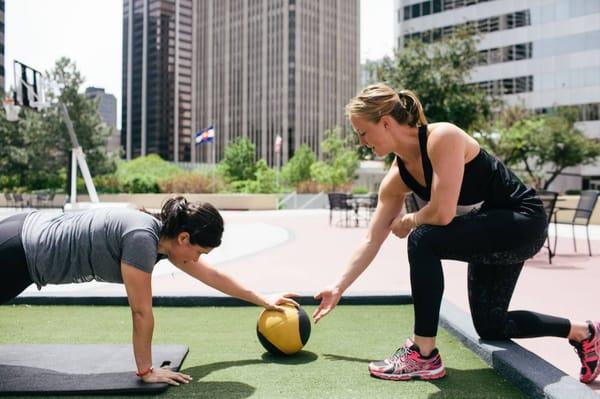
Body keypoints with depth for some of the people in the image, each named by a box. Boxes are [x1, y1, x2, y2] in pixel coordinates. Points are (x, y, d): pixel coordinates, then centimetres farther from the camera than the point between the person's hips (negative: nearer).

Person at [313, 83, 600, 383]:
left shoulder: (443, 137, -26)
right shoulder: (396, 179, -4)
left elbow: (442, 213, -34)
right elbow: (371, 241, 2)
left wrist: (407, 222, -13)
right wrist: (339, 288, 4)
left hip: (524, 221, -9)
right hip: (496, 227, 9)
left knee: (423, 240, -28)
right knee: (490, 327, 13)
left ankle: (424, 356, -16)